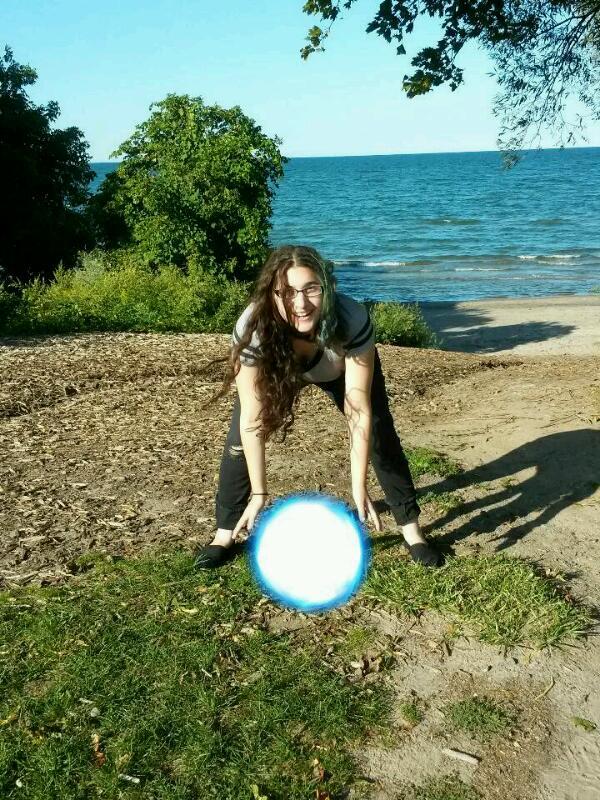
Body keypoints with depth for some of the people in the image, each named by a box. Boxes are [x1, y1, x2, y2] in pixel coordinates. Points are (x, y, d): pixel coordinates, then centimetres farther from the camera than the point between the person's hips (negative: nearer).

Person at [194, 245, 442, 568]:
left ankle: (411, 529, 13)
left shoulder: (352, 320, -42)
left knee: (381, 438, -6)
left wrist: (359, 488, -37)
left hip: (341, 368, 0)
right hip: (276, 368, 1)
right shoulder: (252, 329, -40)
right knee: (239, 440, -9)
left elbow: (358, 412, -37)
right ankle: (225, 534, 9)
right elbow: (251, 418, -33)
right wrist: (259, 492, -31)